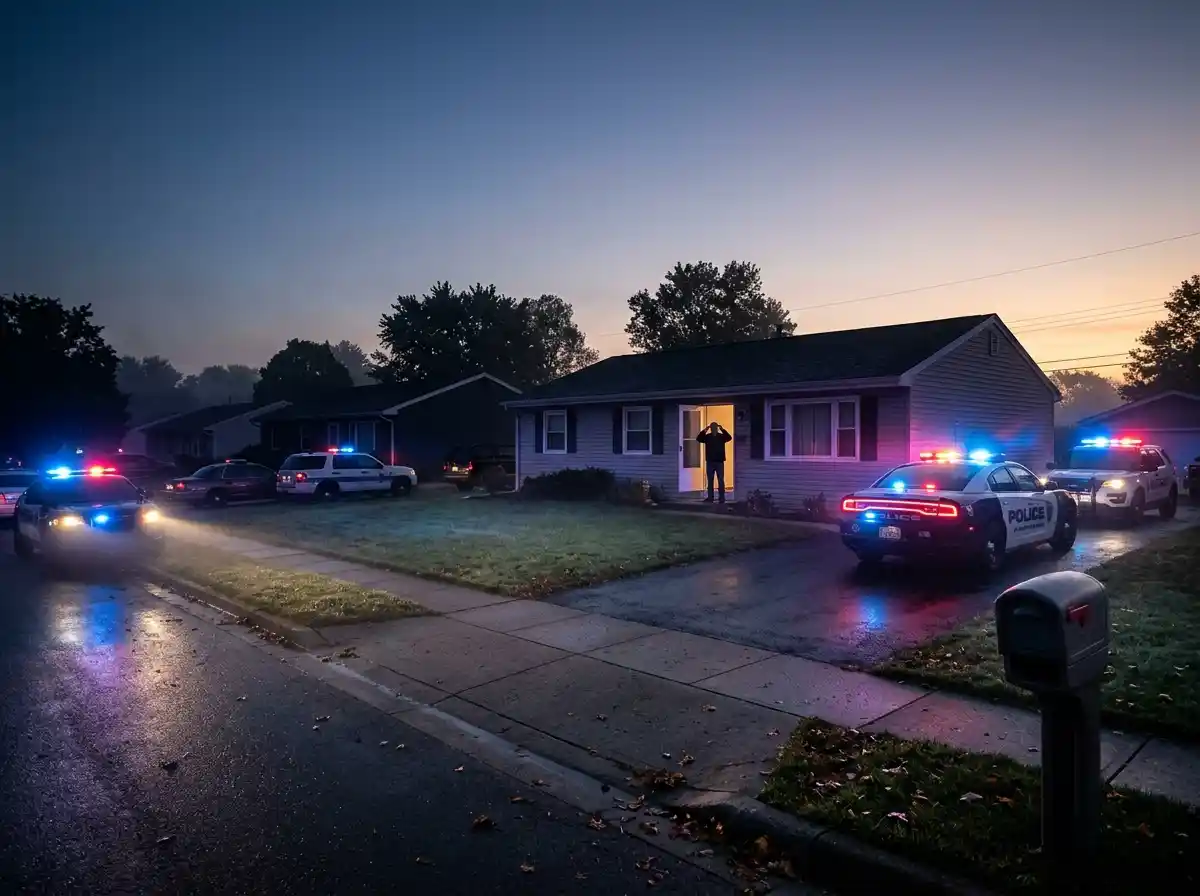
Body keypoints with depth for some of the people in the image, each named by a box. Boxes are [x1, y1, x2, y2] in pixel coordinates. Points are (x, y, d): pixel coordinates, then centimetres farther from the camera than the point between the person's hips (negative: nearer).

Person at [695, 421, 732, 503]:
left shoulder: (721, 436, 0)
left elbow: (729, 438, -18)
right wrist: (705, 431, -23)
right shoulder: (707, 437, 3)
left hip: (719, 462, -2)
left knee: (720, 480, 0)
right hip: (710, 462, 2)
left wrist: (722, 430, -26)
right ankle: (710, 498, 11)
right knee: (710, 481, 6)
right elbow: (698, 439, -11)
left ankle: (722, 498, 3)